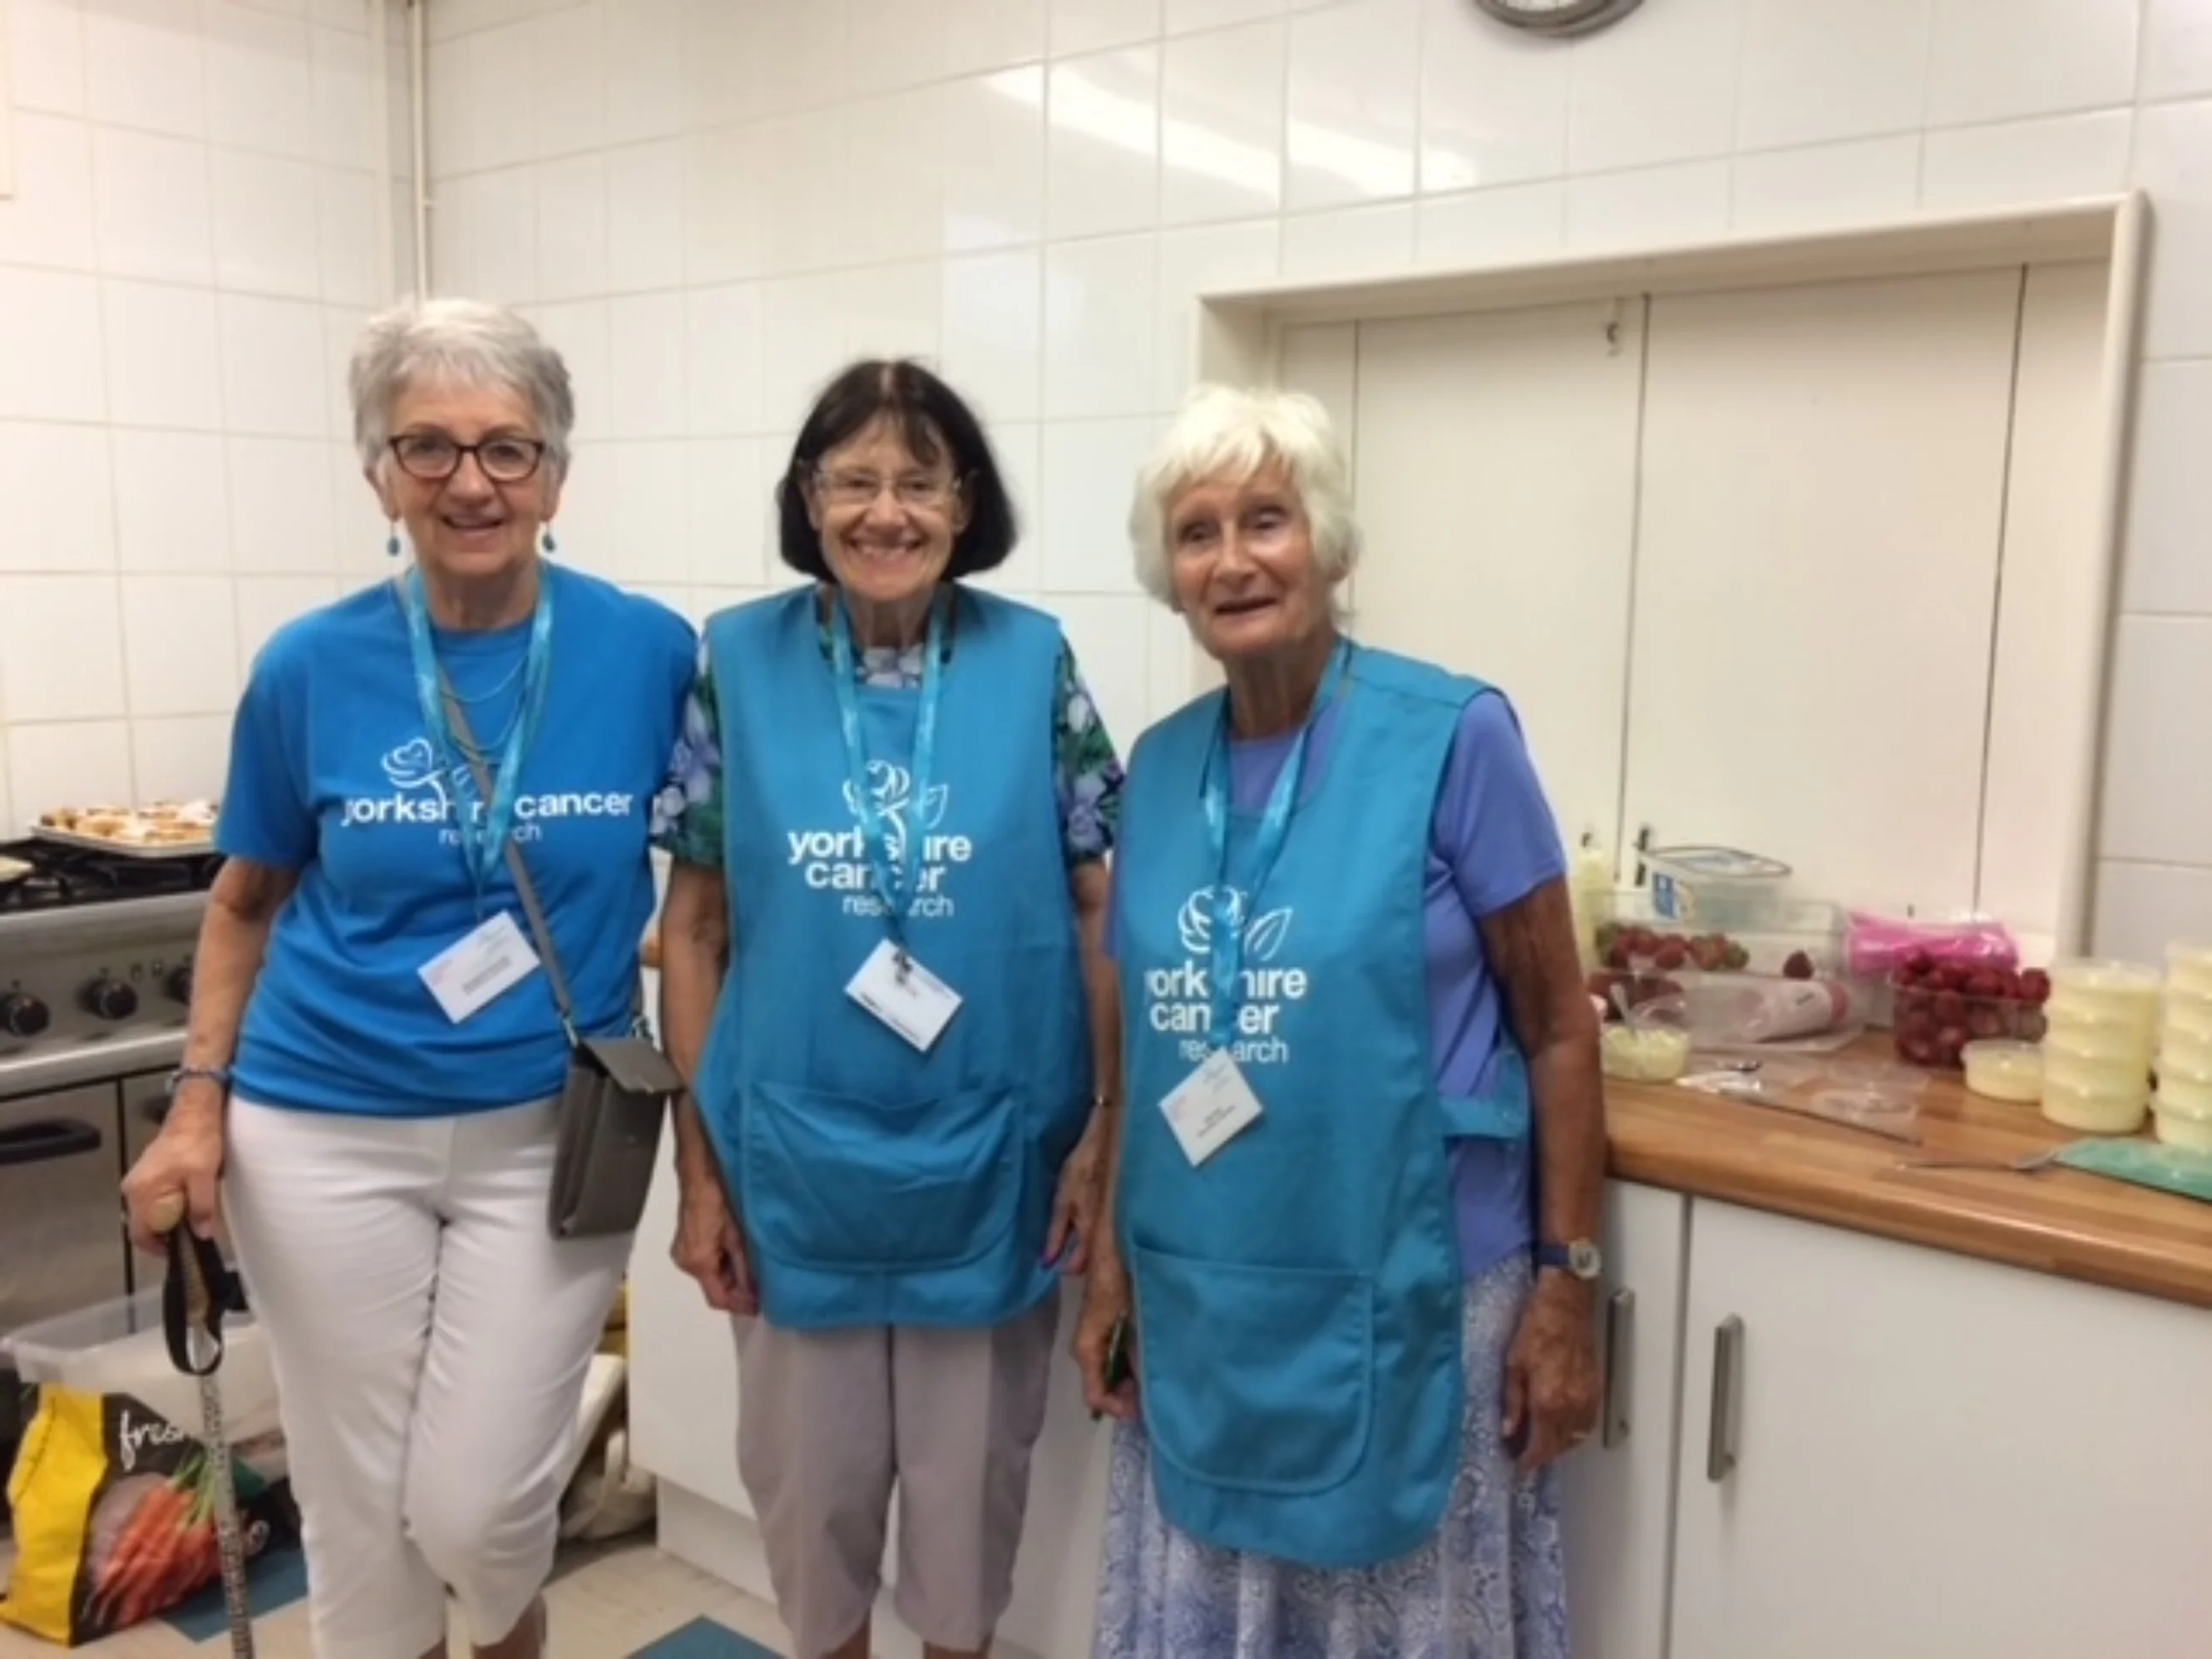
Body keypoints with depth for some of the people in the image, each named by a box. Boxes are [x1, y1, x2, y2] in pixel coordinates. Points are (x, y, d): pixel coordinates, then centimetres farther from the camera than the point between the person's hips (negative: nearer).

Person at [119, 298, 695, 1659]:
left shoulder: (649, 653, -8)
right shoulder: (312, 667, -5)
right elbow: (248, 901, 8)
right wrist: (200, 1103, 0)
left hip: (549, 1133, -1)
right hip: (325, 1133, 1)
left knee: (476, 1508, 3)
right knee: (360, 1508, 12)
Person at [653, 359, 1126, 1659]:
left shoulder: (1035, 663, -6)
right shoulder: (736, 664, -4)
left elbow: (1101, 910, -2)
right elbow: (695, 929, -1)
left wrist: (1108, 1132, -5)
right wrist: (700, 1167, -1)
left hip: (988, 1162, 0)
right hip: (798, 1162, 1)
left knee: (974, 1467, 18)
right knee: (810, 1469, 18)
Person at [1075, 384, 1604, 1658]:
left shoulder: (1453, 737, -11)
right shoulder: (1160, 767, 3)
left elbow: (1557, 1030, -8)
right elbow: (1147, 1046, 9)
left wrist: (1565, 1284, -9)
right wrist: (1113, 1261, 9)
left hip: (1405, 1296, -4)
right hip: (1200, 1300, 5)